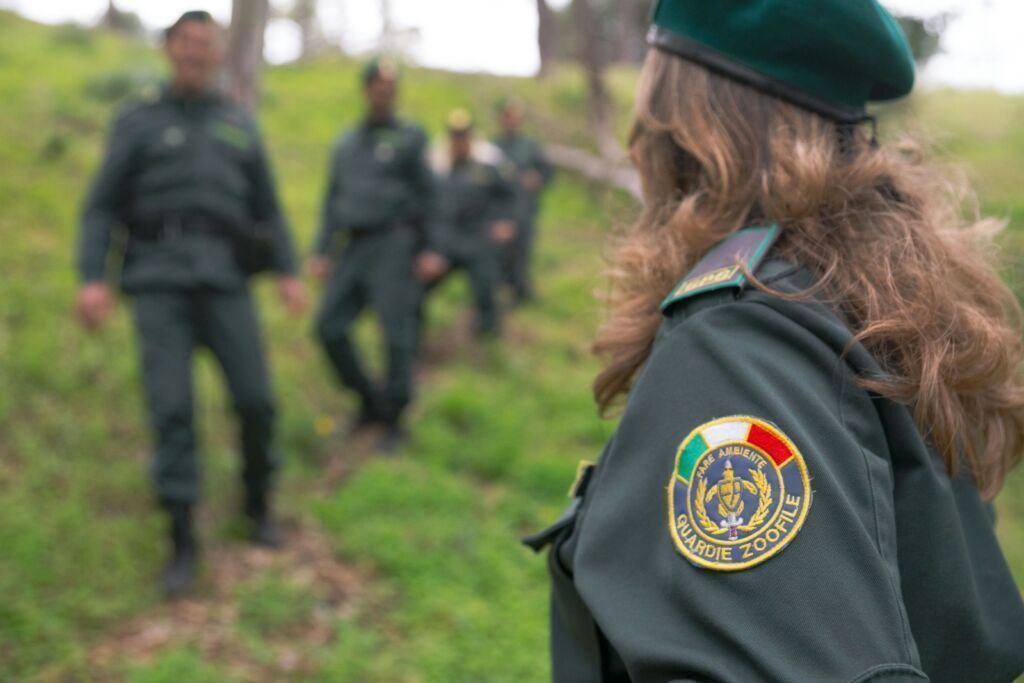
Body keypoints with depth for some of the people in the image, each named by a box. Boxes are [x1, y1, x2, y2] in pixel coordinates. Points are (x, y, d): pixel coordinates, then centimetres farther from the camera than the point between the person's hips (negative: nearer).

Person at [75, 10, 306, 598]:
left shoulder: (239, 124, 18)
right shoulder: (138, 123, 10)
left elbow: (267, 206, 18)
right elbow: (102, 207, 5)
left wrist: (289, 272, 4)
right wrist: (92, 279, -9)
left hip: (224, 275, 2)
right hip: (160, 278, -2)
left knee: (256, 399, -6)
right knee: (172, 406, -12)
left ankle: (259, 502, 20)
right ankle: (183, 541, -4)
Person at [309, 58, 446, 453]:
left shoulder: (410, 138, 6)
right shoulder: (345, 145, 19)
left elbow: (425, 197, 2)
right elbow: (332, 200, 19)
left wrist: (428, 249, -6)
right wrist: (322, 252, 11)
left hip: (394, 245, -5)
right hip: (354, 247, 5)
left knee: (397, 334, -7)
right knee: (330, 327, -3)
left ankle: (394, 423, 3)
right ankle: (371, 404, 14)